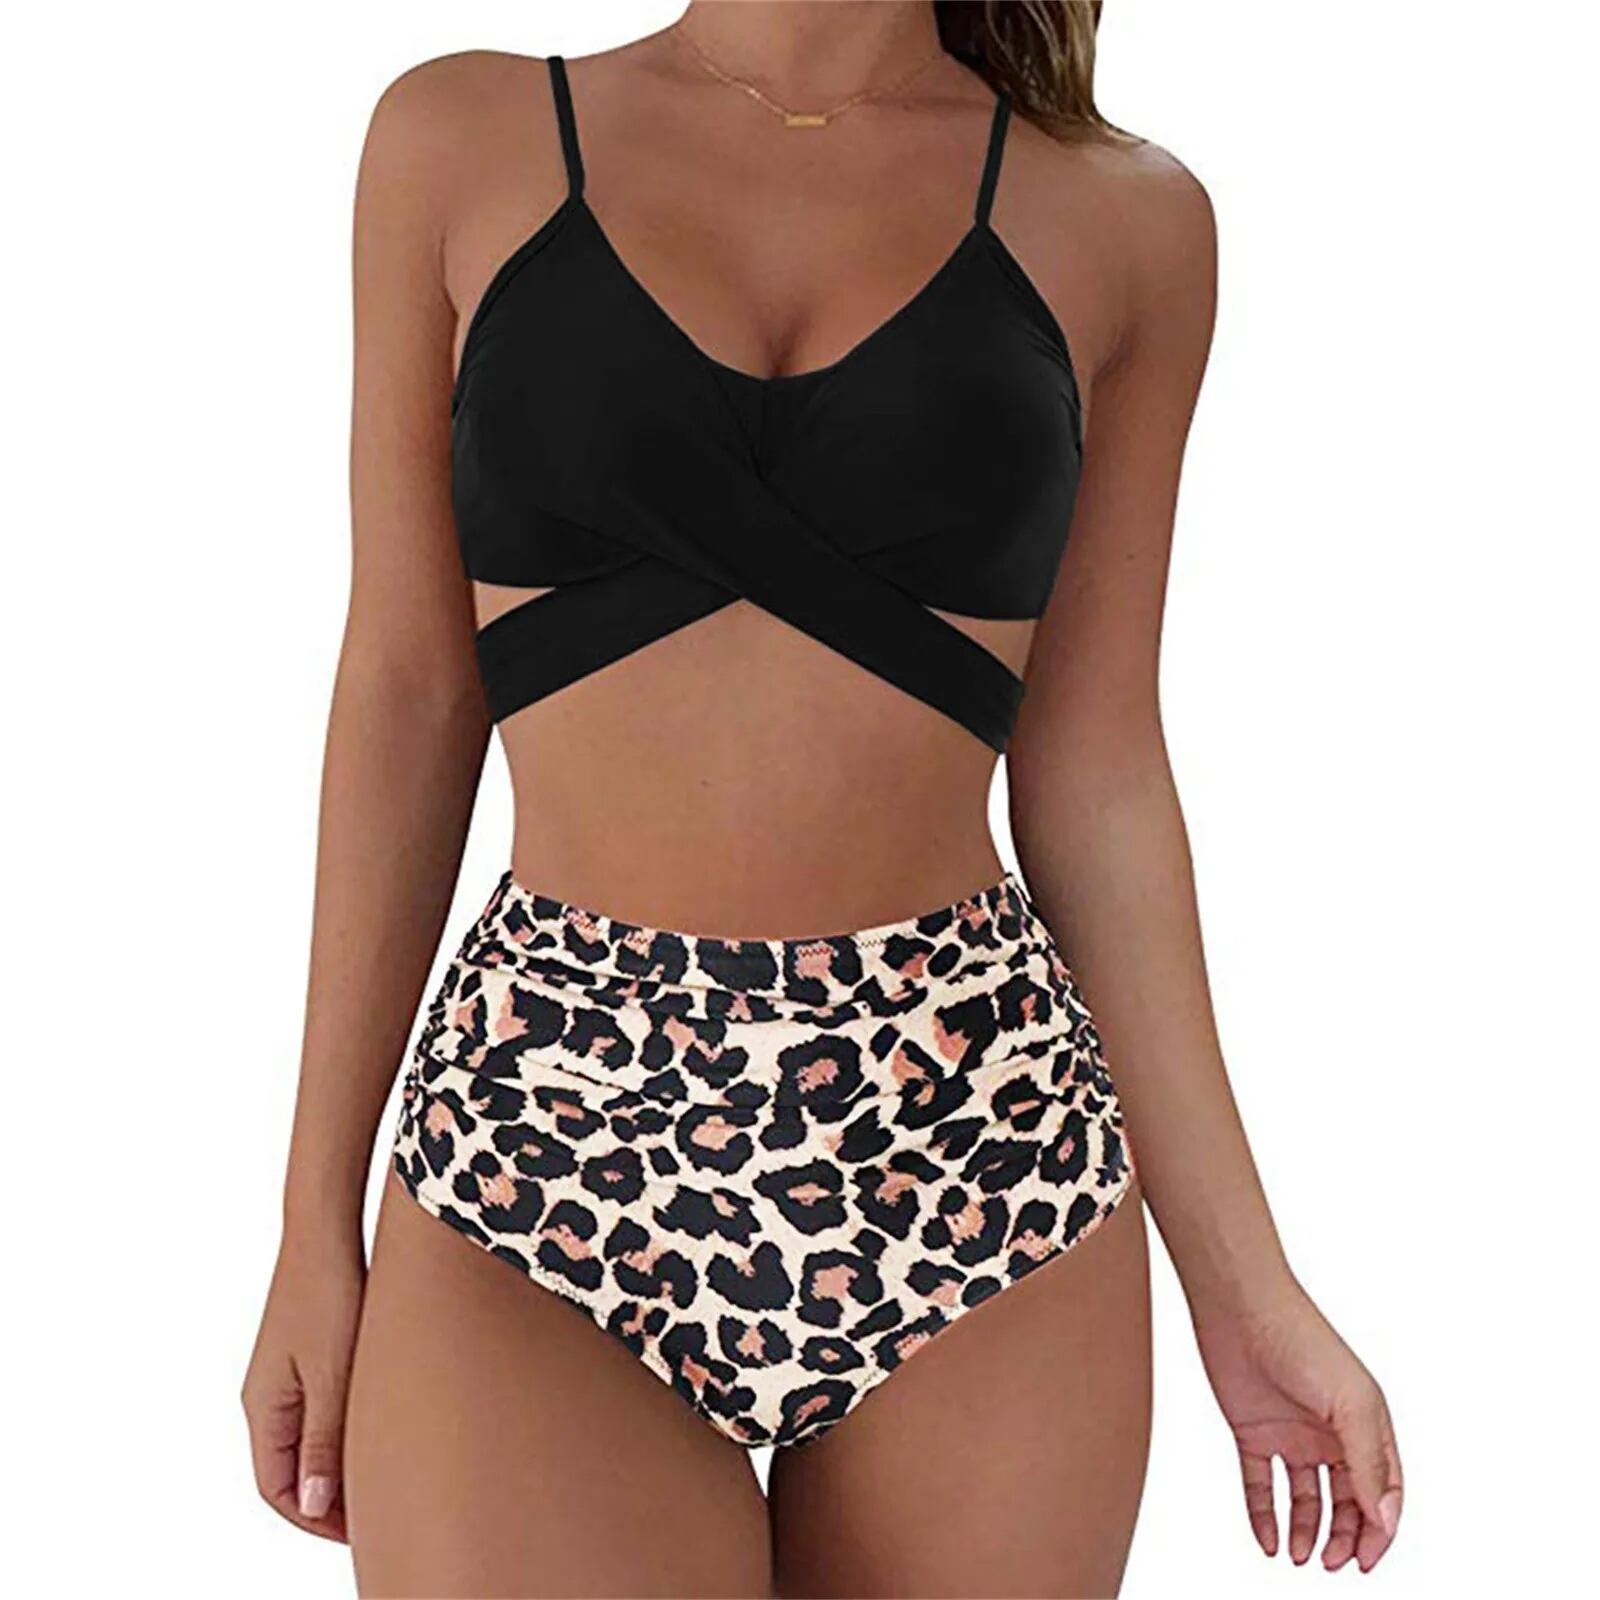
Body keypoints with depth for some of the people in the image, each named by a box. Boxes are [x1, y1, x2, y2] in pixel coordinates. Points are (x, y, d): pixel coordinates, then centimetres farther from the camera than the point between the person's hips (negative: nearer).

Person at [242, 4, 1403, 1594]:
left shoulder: (1121, 218, 6)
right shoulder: (464, 140, 5)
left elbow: (1092, 773, 7)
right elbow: (409, 694, 6)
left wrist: (1243, 1285, 6)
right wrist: (316, 1220, 5)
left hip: (974, 1135, 1)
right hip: (546, 1132, -1)